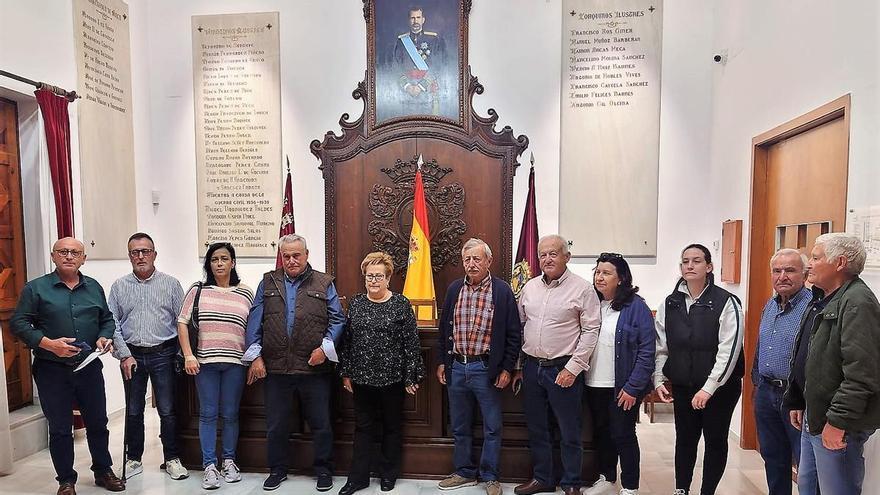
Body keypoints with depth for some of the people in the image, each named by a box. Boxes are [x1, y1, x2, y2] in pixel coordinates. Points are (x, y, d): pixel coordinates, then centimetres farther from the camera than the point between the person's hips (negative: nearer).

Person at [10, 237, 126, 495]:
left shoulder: (94, 287, 8)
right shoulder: (36, 288, -2)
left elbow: (107, 319, 14)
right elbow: (18, 323, -6)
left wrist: (104, 337, -5)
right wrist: (48, 343, -19)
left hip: (89, 367, 3)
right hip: (52, 370, -3)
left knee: (98, 423, 12)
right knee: (59, 428, 8)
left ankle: (103, 471, 29)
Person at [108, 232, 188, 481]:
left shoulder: (171, 283, 0)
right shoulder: (119, 286, 5)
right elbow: (112, 323, 3)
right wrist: (125, 355, -5)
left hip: (163, 354, -2)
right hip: (131, 355, 2)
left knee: (167, 410, 4)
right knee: (133, 411, 13)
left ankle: (172, 459, 17)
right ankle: (133, 459, 28)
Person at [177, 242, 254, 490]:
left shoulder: (245, 294, 4)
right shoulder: (197, 291, 4)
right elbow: (182, 323, 3)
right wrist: (188, 355, -5)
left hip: (235, 362, 0)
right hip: (205, 361, 0)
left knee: (230, 414, 9)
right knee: (207, 414, 6)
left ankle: (229, 460, 26)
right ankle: (210, 465, 17)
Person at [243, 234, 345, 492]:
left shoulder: (324, 283, 2)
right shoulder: (268, 282, 7)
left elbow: (337, 320, 1)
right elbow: (255, 321, 5)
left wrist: (325, 347, -12)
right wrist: (255, 356, -2)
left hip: (315, 367, -1)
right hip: (275, 367, 2)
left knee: (321, 423, 9)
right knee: (276, 424, 15)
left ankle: (324, 470, 28)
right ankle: (277, 469, 35)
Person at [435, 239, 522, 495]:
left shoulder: (502, 291, -7)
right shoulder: (454, 289, 5)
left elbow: (513, 334, -5)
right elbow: (444, 328, 12)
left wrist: (507, 369, -7)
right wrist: (442, 362, 9)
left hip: (486, 368, -4)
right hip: (456, 366, 4)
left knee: (492, 428, 9)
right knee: (460, 427, 16)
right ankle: (465, 472, 34)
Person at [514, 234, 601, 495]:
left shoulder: (582, 289, -8)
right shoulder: (530, 287, 7)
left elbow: (591, 331, -10)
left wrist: (572, 368, -13)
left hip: (564, 370, -5)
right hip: (531, 367, 5)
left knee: (569, 432, 7)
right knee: (536, 429, 16)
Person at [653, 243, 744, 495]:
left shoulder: (726, 303, -11)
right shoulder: (670, 304, 2)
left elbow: (729, 351, -16)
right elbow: (661, 347, 6)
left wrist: (708, 388, -19)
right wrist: (658, 380, -2)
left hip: (720, 387, -3)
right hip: (682, 387, 4)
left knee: (715, 440, 11)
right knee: (685, 439, 14)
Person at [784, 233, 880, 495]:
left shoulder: (858, 302, -18)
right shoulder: (821, 300, 14)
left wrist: (838, 421, -24)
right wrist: (797, 402, 19)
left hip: (837, 424, -10)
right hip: (813, 415, 10)